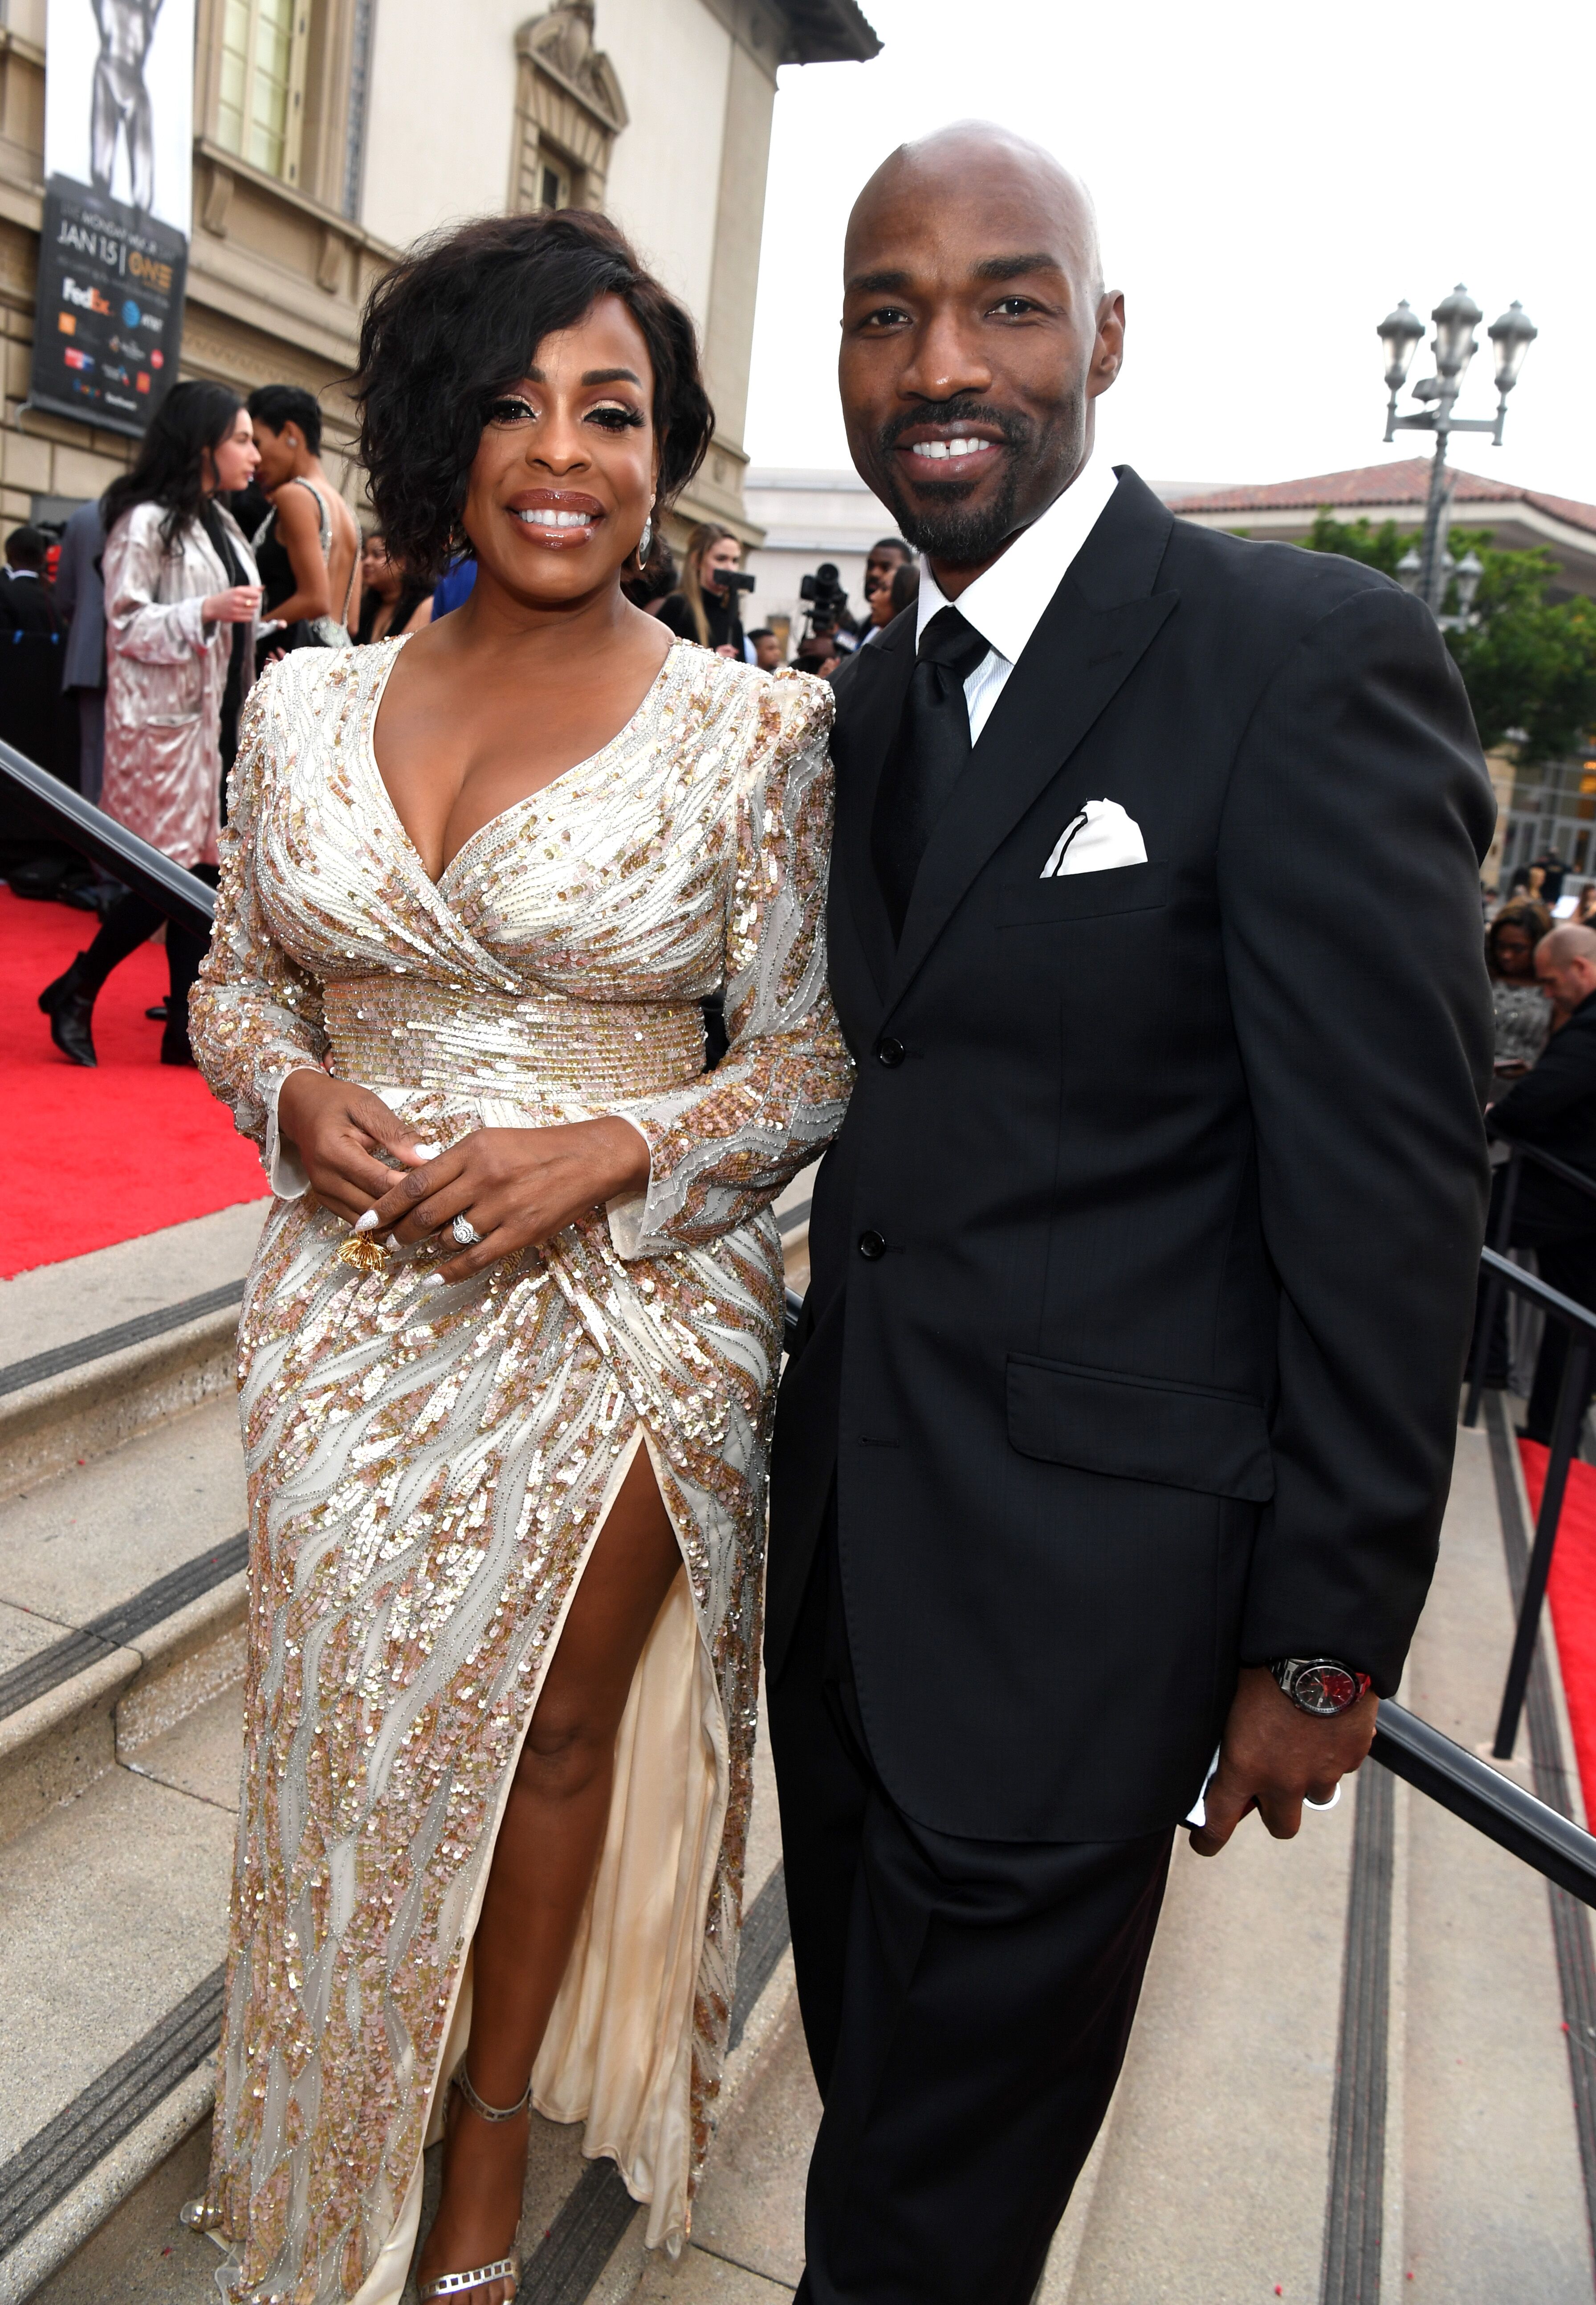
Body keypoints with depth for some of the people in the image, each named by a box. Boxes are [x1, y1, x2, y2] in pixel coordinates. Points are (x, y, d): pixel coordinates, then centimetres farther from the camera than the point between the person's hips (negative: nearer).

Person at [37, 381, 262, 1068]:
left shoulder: (221, 525, 17)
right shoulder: (147, 521, -9)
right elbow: (127, 624, -13)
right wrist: (207, 611, -23)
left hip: (218, 721, 8)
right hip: (164, 722, -8)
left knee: (203, 869, 4)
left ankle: (185, 1026, 9)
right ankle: (74, 992, 10)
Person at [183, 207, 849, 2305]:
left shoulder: (758, 737, -7)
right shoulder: (312, 710, 3)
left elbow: (815, 1055, -4)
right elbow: (239, 980, 11)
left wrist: (617, 1148, -20)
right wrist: (292, 1096, -10)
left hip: (624, 1317, -2)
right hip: (355, 1307, 3)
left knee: (550, 1734, 14)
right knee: (351, 1740, 14)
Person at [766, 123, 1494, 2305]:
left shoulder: (1317, 657, -16)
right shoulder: (877, 691, 8)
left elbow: (1388, 1186, -16)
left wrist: (1329, 1636, -12)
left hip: (1078, 1563, -6)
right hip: (843, 1510, 7)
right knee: (865, 2021, 26)